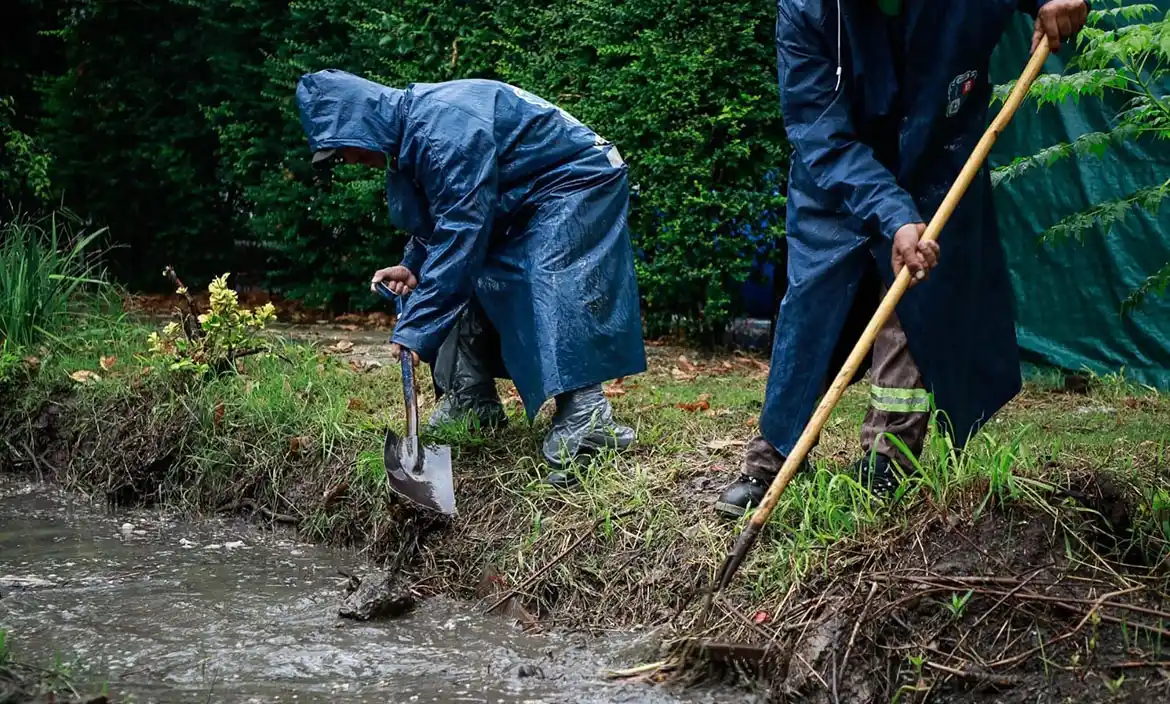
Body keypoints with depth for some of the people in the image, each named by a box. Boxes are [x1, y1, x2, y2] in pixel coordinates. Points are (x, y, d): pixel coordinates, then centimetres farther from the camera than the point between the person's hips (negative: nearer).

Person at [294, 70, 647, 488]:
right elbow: (439, 215, 16)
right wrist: (413, 266, -2)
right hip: (518, 201, 11)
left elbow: (459, 235, -35)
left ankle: (584, 428, -31)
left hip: (577, 183, -11)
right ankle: (472, 406, 11)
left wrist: (415, 330, -33)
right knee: (464, 284, 7)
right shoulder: (407, 128, 2)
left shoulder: (444, 130, -31)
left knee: (551, 290, -26)